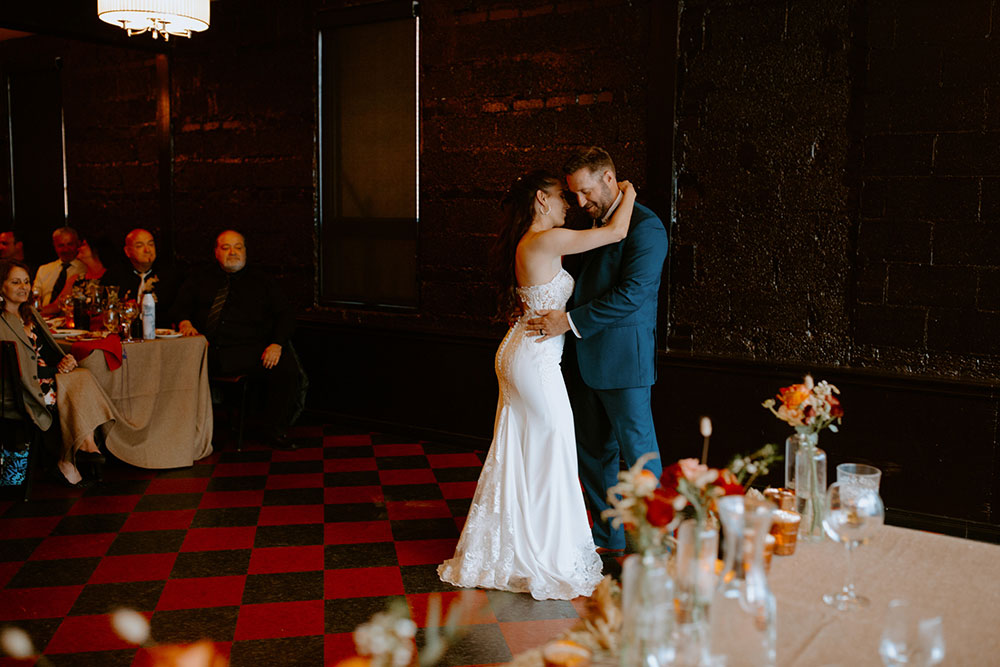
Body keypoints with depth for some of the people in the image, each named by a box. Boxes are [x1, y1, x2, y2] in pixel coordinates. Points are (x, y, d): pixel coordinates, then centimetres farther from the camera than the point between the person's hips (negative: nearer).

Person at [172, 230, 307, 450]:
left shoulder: (261, 282, 21)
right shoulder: (198, 282, 24)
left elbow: (285, 314, 12)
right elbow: (180, 308, 15)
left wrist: (277, 344, -7)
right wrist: (185, 322, -11)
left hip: (251, 349, -1)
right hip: (208, 350, 1)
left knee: (287, 368, -28)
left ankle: (274, 431, -12)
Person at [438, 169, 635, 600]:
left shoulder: (528, 244, 12)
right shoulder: (546, 241, -17)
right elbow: (617, 232, -18)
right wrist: (629, 193, 0)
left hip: (521, 356, 10)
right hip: (534, 360, -10)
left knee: (518, 453, 17)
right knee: (551, 453, 1)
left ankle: (507, 546, 29)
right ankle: (550, 555, 12)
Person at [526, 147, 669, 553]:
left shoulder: (645, 226, -11)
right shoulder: (589, 225, 15)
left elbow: (631, 293, -20)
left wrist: (571, 321, -20)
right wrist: (537, 307, 5)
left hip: (623, 362, -8)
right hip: (584, 360, 9)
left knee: (638, 452, 0)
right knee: (593, 454, 15)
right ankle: (608, 536, 28)